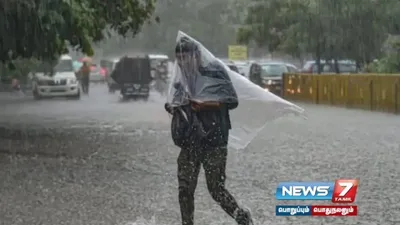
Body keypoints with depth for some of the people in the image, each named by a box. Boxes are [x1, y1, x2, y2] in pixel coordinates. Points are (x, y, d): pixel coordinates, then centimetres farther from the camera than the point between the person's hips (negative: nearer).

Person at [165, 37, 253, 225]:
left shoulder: (214, 74, -6)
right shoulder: (183, 82, 13)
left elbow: (232, 101, -11)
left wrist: (206, 104, -21)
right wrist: (173, 109, 3)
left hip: (213, 141, -6)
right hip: (189, 143, 6)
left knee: (216, 189, -2)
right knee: (185, 190, 0)